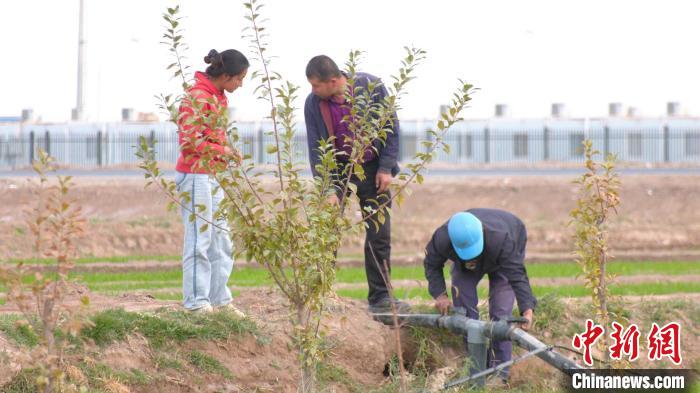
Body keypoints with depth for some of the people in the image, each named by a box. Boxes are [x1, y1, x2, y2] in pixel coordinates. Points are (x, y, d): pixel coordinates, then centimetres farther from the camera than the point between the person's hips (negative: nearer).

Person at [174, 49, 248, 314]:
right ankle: (196, 302, -1)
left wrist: (225, 154, 1)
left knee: (221, 240, 12)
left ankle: (220, 299, 18)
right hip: (194, 175, -10)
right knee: (199, 240, -6)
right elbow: (190, 142, -21)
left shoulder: (219, 96, 13)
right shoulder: (197, 97, -16)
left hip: (212, 175, 10)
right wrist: (222, 150, -13)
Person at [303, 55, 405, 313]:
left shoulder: (371, 87, -16)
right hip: (337, 168, 0)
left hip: (372, 169, 0)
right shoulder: (313, 104, -14)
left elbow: (391, 127, -6)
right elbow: (316, 150, -12)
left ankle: (380, 298, 7)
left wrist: (386, 168, -10)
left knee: (380, 235, 0)